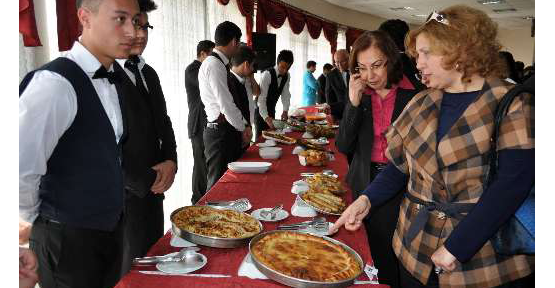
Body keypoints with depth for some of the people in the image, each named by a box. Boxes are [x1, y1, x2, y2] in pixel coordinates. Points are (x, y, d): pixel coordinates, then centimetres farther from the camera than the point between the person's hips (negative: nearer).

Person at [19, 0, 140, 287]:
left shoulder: (116, 81, 3)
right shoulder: (56, 83, -23)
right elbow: (21, 171, -28)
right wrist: (37, 219, -11)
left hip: (112, 229, 7)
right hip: (68, 239, -7)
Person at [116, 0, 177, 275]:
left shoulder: (149, 73, 12)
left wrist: (170, 161, -3)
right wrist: (147, 180, -12)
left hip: (152, 188, 7)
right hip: (124, 192, -7)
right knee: (132, 272, 5)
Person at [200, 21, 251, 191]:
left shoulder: (219, 64, 15)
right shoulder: (214, 65, -16)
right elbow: (226, 105, -20)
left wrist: (244, 125, 12)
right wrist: (243, 128, -7)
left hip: (226, 131, 10)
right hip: (220, 133, -10)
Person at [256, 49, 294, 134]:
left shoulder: (287, 76, -3)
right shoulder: (267, 74, -25)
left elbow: (285, 95, -1)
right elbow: (261, 98, -30)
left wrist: (285, 111, -17)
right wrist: (266, 117, -40)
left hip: (271, 110, 6)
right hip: (261, 110, -6)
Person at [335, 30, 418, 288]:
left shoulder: (412, 96, -6)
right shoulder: (360, 97, 4)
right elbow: (343, 146, -5)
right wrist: (354, 103, -12)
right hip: (366, 184, 3)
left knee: (401, 260, 4)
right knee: (378, 254, 13)